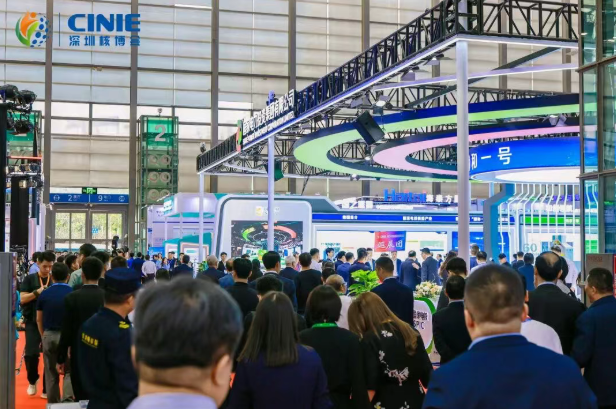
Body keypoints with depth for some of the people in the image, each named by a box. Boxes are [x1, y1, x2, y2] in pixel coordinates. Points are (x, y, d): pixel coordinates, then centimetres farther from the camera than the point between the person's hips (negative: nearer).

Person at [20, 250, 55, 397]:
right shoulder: (30, 279, 1)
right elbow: (23, 298, -7)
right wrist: (37, 292, -20)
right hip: (33, 321, -1)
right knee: (31, 353, -10)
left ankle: (47, 388, 13)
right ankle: (32, 381, 18)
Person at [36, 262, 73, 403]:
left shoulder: (44, 294, -1)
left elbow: (39, 319, 6)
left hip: (49, 336, 2)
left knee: (51, 374, 14)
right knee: (69, 371, 6)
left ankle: (53, 403, 21)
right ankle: (67, 401, -11)